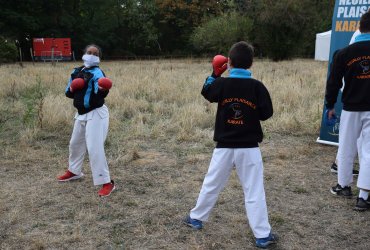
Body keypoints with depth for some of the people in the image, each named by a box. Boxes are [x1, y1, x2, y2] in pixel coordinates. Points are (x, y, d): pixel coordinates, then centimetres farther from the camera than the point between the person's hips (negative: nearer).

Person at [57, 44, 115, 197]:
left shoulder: (97, 73, -15)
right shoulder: (76, 72, 8)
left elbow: (100, 92, -33)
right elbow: (68, 92, 15)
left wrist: (102, 90, -57)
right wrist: (72, 90, -7)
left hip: (96, 114, -9)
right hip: (81, 114, 9)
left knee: (94, 148, -16)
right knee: (75, 143, 24)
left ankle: (107, 183, -9)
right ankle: (74, 171, 48)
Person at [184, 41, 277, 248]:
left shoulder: (221, 84, -5)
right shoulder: (257, 86, -9)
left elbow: (206, 93, 15)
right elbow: (266, 114, -5)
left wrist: (215, 74, 25)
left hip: (224, 147, 2)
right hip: (249, 148, -1)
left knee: (212, 184, 18)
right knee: (254, 192, 4)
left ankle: (196, 218, 34)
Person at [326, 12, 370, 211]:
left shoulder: (344, 53, -5)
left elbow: (334, 82, -1)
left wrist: (330, 106, 10)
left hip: (351, 109, 1)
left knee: (346, 149, 14)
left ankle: (344, 186, 29)